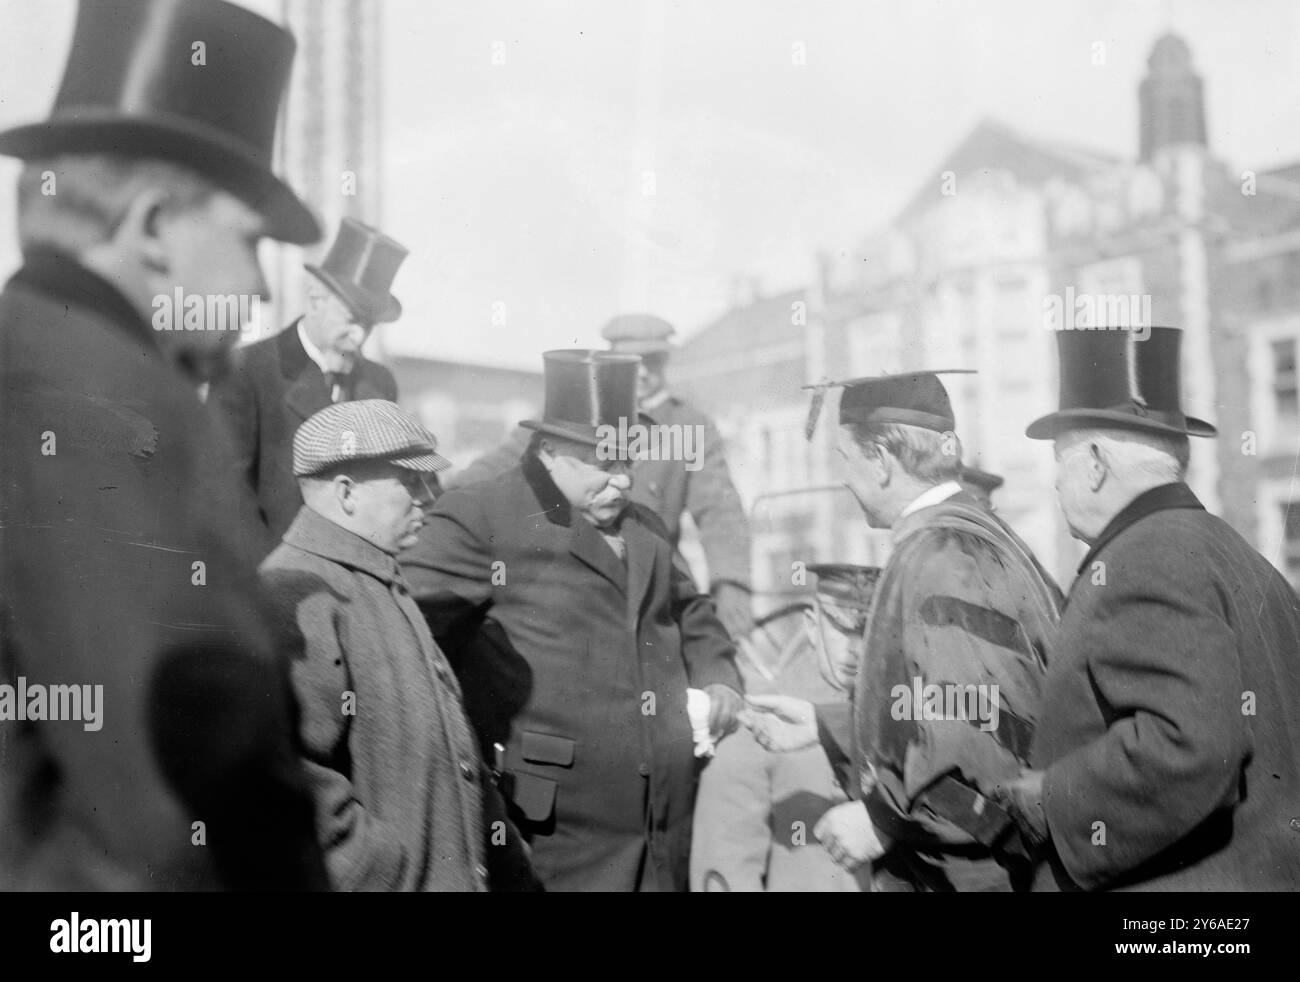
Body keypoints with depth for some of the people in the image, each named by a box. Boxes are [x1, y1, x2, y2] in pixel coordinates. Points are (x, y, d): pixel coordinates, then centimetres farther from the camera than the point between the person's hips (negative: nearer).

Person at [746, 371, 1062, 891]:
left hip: (967, 874, -9)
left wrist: (881, 817, -18)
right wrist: (823, 724, 18)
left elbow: (995, 736, -27)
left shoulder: (945, 559, -20)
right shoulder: (974, 534, 10)